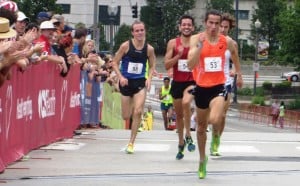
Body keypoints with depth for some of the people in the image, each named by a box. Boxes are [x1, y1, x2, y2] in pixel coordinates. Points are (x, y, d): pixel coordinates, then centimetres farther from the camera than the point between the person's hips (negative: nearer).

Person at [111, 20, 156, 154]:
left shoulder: (149, 49, -2)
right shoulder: (126, 46, -8)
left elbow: (152, 66, 11)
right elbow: (115, 63, -1)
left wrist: (149, 78, -6)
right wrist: (120, 77, -15)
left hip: (140, 82, 0)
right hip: (126, 82, 0)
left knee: (138, 112, -15)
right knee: (126, 116, 6)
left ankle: (131, 143, -4)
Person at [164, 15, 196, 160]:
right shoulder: (173, 43, 1)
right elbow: (167, 65, -3)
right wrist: (179, 55, -16)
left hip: (193, 81, -3)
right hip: (177, 82, 3)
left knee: (186, 102, -31)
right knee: (179, 114, 11)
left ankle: (188, 135, -16)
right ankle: (181, 142, 30)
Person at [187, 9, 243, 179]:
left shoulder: (227, 41, -5)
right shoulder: (196, 39, -11)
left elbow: (234, 52, 21)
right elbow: (190, 65, -23)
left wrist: (239, 74, 27)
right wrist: (200, 45, -33)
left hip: (219, 86, -1)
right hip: (202, 87, 1)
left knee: (215, 120, -29)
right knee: (201, 127, 16)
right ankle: (203, 160, 37)